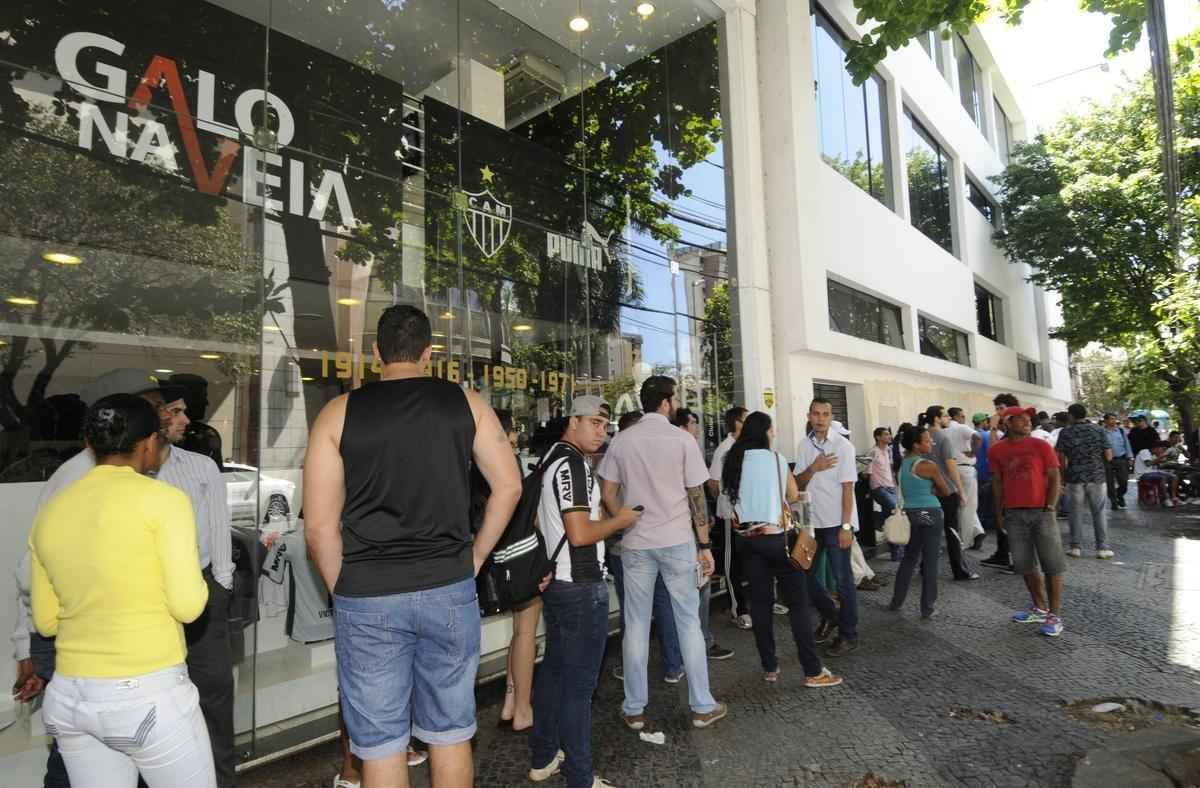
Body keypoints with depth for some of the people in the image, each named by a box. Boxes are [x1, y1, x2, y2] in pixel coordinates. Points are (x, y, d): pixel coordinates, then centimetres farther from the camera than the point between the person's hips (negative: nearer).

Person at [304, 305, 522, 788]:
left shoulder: (339, 413, -3)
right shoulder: (464, 402, 0)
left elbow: (319, 526, -5)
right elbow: (508, 485, 1)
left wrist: (344, 590, 7)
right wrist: (474, 559, 9)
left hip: (368, 598, -1)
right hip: (448, 589, 1)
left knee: (380, 743, 14)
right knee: (450, 733, 17)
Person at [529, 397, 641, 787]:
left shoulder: (551, 459, 12)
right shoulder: (573, 464, -19)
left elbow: (538, 520, 22)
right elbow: (580, 534, -25)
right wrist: (620, 521, -10)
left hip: (557, 582, 10)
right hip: (581, 587, -10)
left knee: (554, 669, 19)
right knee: (579, 682, 0)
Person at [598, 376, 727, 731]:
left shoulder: (621, 441, 2)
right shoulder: (682, 440, -5)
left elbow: (608, 493, 2)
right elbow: (696, 496, -5)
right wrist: (704, 545, 1)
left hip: (635, 544, 2)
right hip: (677, 542, -2)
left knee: (636, 625, 9)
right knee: (688, 622, 9)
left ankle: (634, 709, 19)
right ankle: (702, 706, 19)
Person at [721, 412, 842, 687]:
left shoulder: (733, 462, 5)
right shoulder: (775, 459, -7)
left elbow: (732, 497, 8)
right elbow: (793, 495, 3)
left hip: (748, 538, 5)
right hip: (776, 536, -5)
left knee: (760, 603, 10)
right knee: (798, 603, 2)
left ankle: (769, 668, 18)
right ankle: (813, 672, 6)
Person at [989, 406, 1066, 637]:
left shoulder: (1041, 446, -2)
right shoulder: (996, 450, 4)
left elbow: (1054, 478, -2)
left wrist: (1050, 508, -9)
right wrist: (999, 512, 6)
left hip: (1041, 512, -3)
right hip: (1014, 514, 3)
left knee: (1052, 564, 0)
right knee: (1024, 564, 10)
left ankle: (1055, 615, 7)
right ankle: (1040, 608, 26)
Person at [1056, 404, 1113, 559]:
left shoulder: (1065, 432, -3)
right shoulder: (1099, 429, 0)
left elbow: (1061, 458, -3)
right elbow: (1109, 456, -1)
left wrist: (1064, 474, 12)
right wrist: (1098, 461, 18)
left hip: (1074, 477, -1)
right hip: (1097, 476, 1)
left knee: (1075, 512, 7)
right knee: (1100, 512, 7)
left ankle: (1076, 547, 10)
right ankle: (1102, 548, 7)